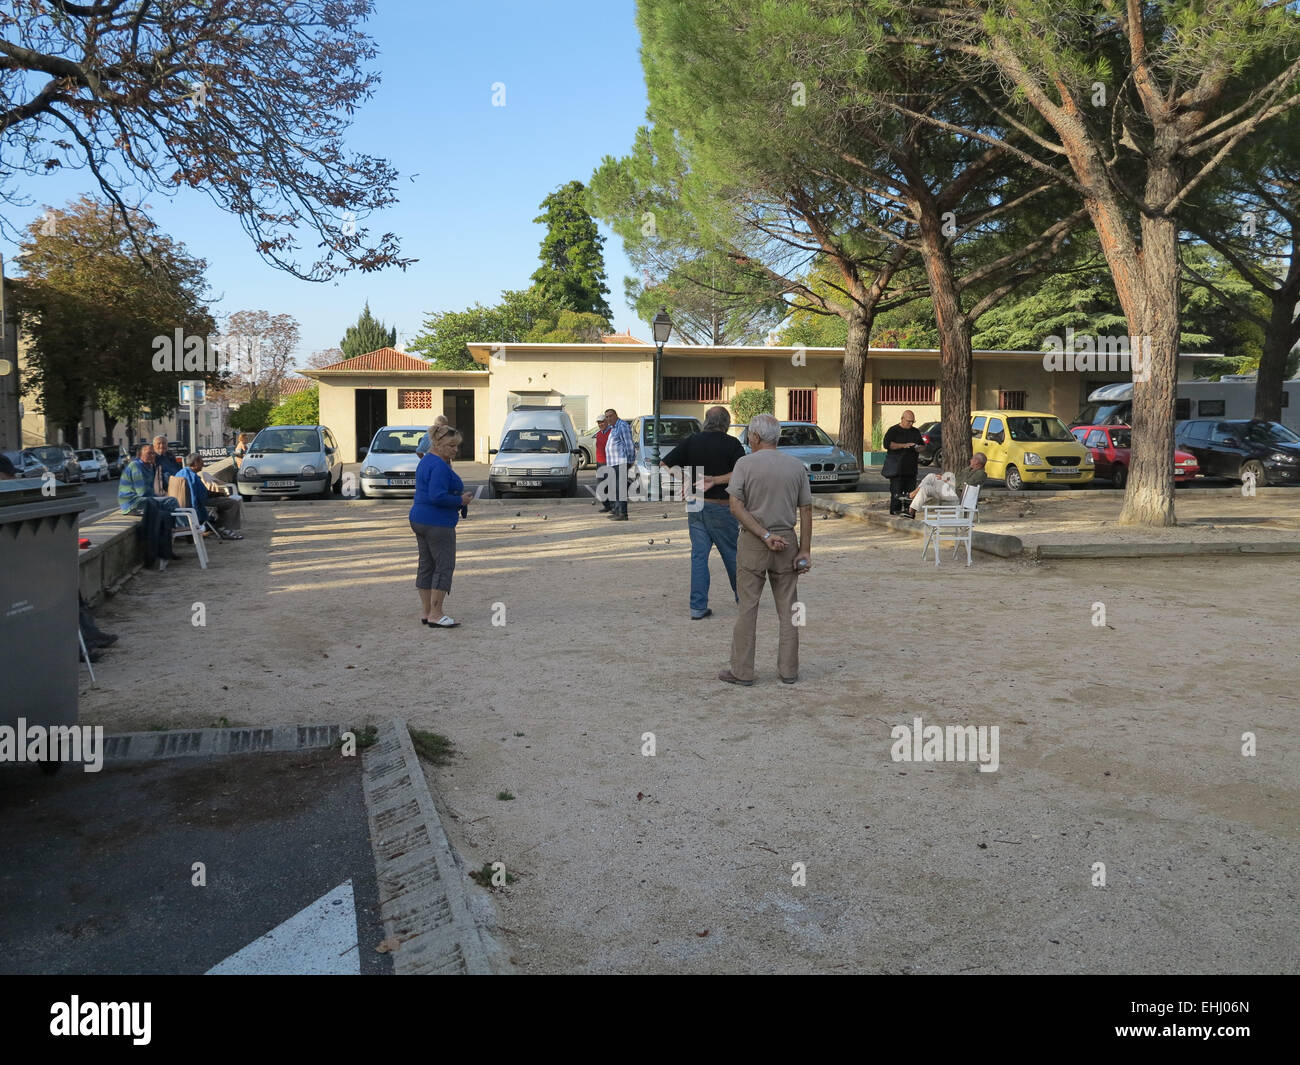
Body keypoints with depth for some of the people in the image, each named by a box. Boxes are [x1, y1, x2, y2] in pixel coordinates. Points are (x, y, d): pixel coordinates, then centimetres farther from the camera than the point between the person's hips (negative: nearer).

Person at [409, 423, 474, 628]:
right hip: (437, 524, -10)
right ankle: (435, 615, -5)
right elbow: (437, 496, -26)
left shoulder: (426, 461, 15)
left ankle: (427, 612, 17)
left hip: (419, 519, 10)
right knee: (444, 566, -5)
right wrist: (461, 500, -15)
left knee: (426, 566, 11)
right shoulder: (440, 466, -18)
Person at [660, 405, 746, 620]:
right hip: (721, 507, -3)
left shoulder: (691, 441, 3)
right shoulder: (731, 444, -7)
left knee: (699, 556, 5)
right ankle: (743, 597, 29)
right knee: (731, 554, 12)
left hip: (695, 507, 3)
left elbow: (665, 465, 2)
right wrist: (716, 480, -17)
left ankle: (698, 606, 2)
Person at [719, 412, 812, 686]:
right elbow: (806, 510, 1)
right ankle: (789, 669, 15)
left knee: (747, 609, 3)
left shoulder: (745, 464, -6)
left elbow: (737, 507, -14)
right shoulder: (797, 466, 3)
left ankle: (742, 671, 7)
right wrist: (805, 550, 2)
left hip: (753, 543, -3)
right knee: (788, 610, 10)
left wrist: (764, 535, -13)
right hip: (787, 541, 3)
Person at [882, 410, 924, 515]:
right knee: (896, 490, -10)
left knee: (911, 490, 1)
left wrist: (919, 448, -1)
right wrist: (903, 445, -20)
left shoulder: (916, 432, 17)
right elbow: (887, 444, -14)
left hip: (911, 467, 5)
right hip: (896, 467, -5)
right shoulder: (893, 430, 0)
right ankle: (895, 510, -6)